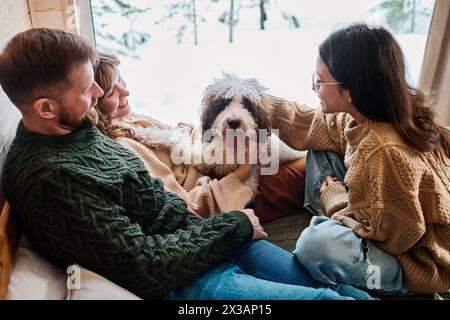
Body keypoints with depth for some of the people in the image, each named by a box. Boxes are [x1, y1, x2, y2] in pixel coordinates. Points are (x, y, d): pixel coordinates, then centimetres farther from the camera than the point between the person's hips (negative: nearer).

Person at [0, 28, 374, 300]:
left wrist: (217, 228, 3)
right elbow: (146, 269, -22)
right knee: (327, 296, -10)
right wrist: (234, 225, -12)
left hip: (192, 240, 8)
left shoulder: (76, 132, 6)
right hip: (175, 280, -8)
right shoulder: (49, 179, -23)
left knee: (350, 290, 5)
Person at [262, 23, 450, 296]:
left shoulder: (386, 151, -36)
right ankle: (330, 225, 8)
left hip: (419, 265, -8)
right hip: (389, 229, 8)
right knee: (322, 152, 6)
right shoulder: (367, 115, -10)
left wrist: (336, 199, -13)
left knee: (316, 244, -35)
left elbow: (393, 236, -27)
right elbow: (316, 126, 7)